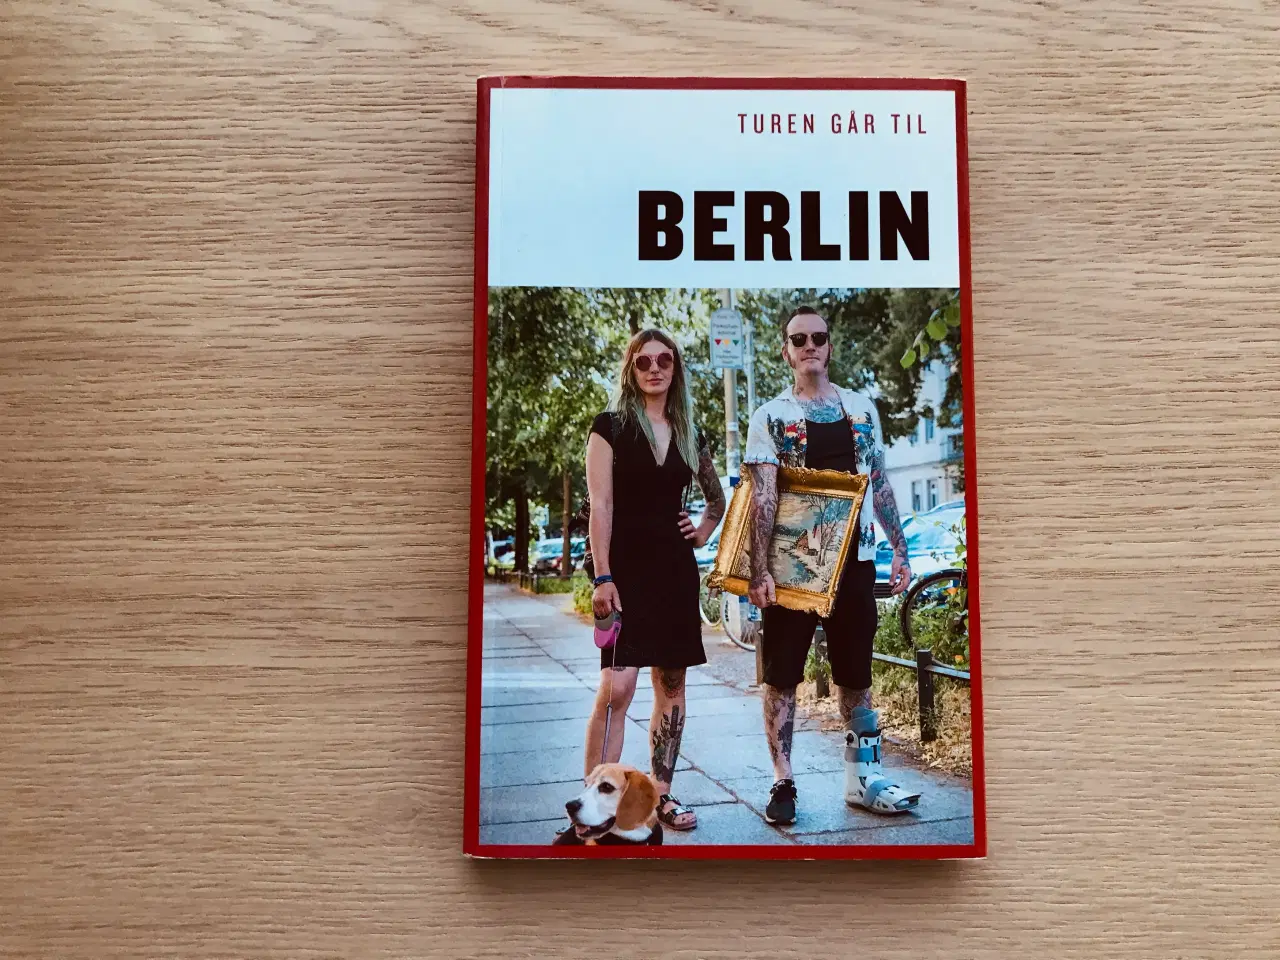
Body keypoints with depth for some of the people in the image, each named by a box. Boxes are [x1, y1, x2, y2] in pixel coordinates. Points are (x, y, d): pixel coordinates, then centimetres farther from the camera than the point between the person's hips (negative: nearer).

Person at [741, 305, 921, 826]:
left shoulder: (862, 408, 10)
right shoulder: (770, 417, -1)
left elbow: (880, 486, 14)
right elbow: (761, 500, -9)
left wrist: (900, 550, 10)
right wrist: (759, 571, -17)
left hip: (854, 560, 3)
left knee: (856, 675, 11)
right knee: (782, 677, 2)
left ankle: (864, 778, 21)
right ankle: (783, 783, 12)